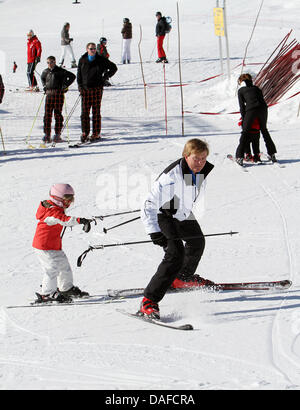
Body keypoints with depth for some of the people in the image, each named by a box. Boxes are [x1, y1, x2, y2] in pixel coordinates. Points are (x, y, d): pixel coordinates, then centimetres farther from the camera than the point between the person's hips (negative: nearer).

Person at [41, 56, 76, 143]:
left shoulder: (60, 71, -5)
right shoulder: (46, 72, 12)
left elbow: (72, 76, -5)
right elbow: (42, 78, 35)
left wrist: (65, 86, -7)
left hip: (58, 94, -5)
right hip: (49, 94, 5)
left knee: (57, 114, -3)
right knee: (47, 115, 2)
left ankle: (58, 135, 1)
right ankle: (47, 134, 6)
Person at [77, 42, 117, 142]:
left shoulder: (101, 60, 2)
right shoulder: (82, 60, 8)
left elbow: (114, 68, 10)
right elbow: (79, 74, 14)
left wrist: (105, 77, 2)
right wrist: (80, 86, 3)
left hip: (97, 88, -2)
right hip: (85, 89, 2)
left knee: (96, 111, -1)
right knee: (85, 111, -2)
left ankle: (96, 133, 4)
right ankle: (85, 133, 4)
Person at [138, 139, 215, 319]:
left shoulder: (203, 170, -15)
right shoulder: (171, 176, -39)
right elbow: (150, 205, -38)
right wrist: (154, 232, -44)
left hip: (184, 213, 8)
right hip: (164, 215, -8)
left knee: (197, 242, 28)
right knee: (175, 254, -25)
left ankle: (184, 278, 58)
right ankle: (149, 301, -25)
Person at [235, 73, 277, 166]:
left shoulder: (241, 90, 15)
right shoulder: (256, 88, 26)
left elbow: (242, 106, 9)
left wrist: (243, 119, 12)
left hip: (251, 109, -4)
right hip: (263, 108, 4)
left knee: (245, 132, 2)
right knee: (264, 130, 21)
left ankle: (239, 157, -7)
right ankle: (272, 154, 23)